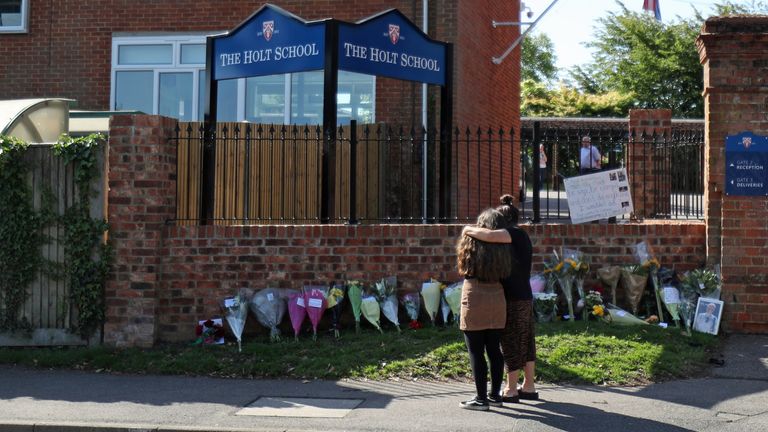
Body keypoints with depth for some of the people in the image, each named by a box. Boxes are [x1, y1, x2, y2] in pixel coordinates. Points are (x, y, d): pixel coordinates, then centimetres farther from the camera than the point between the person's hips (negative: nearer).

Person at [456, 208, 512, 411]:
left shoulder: (471, 241, -7)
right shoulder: (502, 248, 2)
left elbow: (463, 266, 3)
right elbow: (505, 273, 5)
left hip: (475, 300, -5)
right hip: (497, 301, 5)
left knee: (476, 352, 0)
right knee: (494, 350, 13)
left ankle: (481, 399, 2)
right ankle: (495, 395, 20)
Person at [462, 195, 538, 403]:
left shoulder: (515, 234, -15)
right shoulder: (521, 237, 14)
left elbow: (489, 235, -33)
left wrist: (470, 230, -15)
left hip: (513, 299, -9)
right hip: (524, 297, 9)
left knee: (512, 344, -1)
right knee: (526, 342, 14)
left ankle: (510, 391, 7)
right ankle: (528, 387, 21)